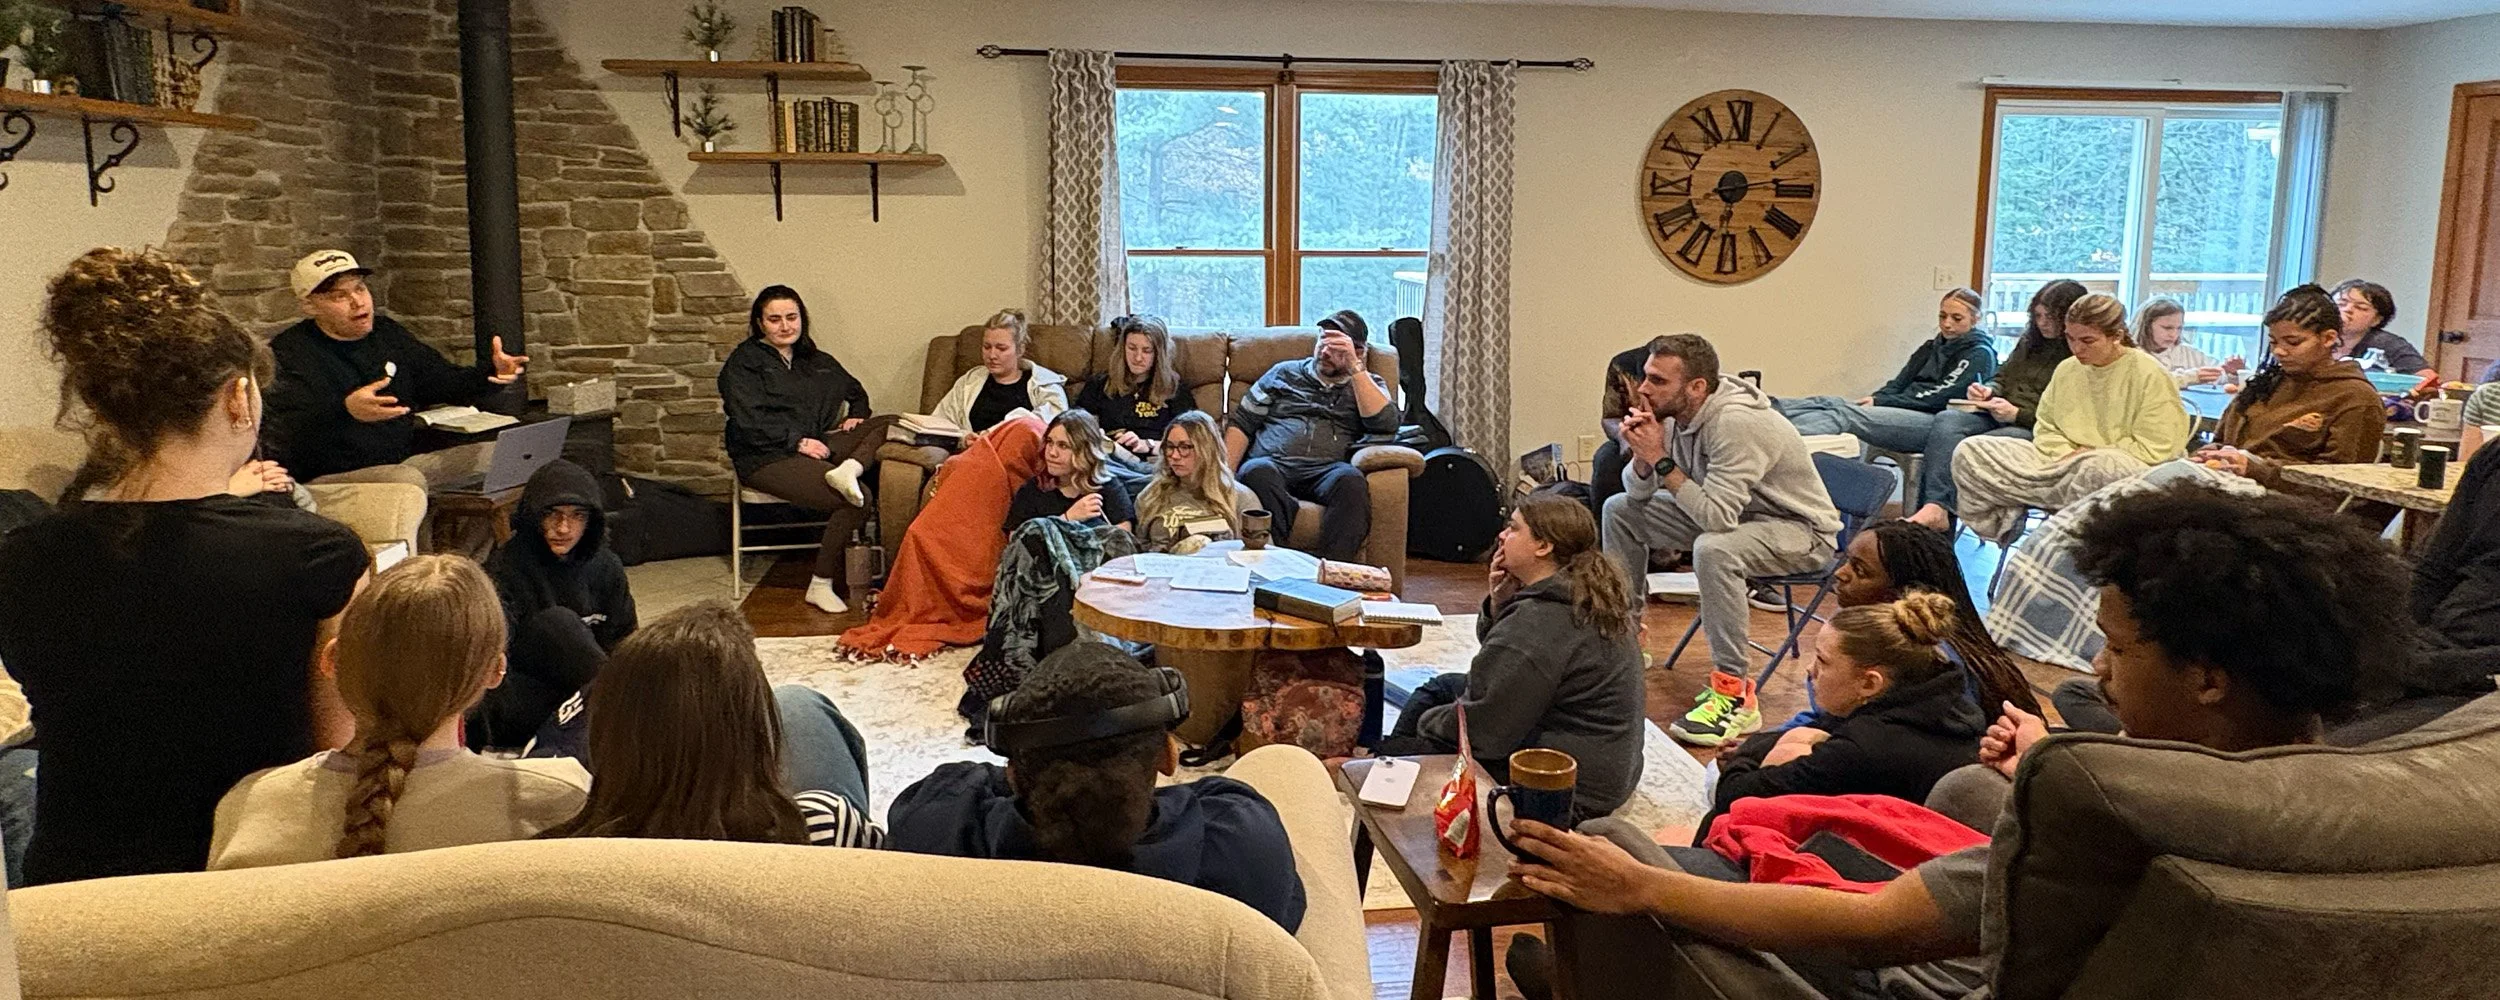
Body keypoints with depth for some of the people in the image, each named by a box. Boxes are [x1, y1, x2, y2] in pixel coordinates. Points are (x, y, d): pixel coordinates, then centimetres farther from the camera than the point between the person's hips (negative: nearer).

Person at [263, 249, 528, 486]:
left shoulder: (387, 333, 14)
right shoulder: (287, 352, -9)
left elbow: (444, 380, 21)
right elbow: (289, 431, -24)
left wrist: (492, 373, -1)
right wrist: (345, 411, -44)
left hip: (402, 463, 7)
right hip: (327, 477, -7)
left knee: (493, 454, -5)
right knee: (406, 481, -36)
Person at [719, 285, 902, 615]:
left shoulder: (817, 362, 23)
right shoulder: (743, 362, 4)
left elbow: (855, 390, 38)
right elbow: (748, 420, -9)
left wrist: (857, 414, 15)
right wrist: (798, 441, -17)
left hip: (817, 446, 7)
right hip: (766, 458, -7)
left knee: (889, 423, -12)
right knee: (855, 500, -29)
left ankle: (847, 469, -37)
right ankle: (821, 584, -20)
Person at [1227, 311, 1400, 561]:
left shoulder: (1368, 384, 24)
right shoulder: (1284, 373, 26)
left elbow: (1386, 424, 1)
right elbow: (1242, 424, 19)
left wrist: (1354, 367, -1)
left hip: (1326, 470, 0)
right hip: (1272, 463, 1)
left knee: (1351, 480, -37)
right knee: (1257, 473, -37)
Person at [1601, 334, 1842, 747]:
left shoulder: (1737, 423, -32)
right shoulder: (1673, 414, -7)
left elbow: (1717, 517, -38)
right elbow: (1638, 493, -1)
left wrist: (1662, 461, -33)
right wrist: (1642, 457, -22)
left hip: (1799, 530, -9)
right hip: (1734, 513, 9)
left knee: (1714, 550, -39)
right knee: (1619, 510, 6)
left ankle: (1735, 693, -28)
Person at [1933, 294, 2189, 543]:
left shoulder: (2149, 375, -6)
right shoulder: (2067, 369, 12)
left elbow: (2155, 449, -10)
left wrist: (2087, 454, -10)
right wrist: (2067, 456, -2)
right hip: (2064, 464, 5)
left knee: (2101, 468, -45)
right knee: (1970, 452, -11)